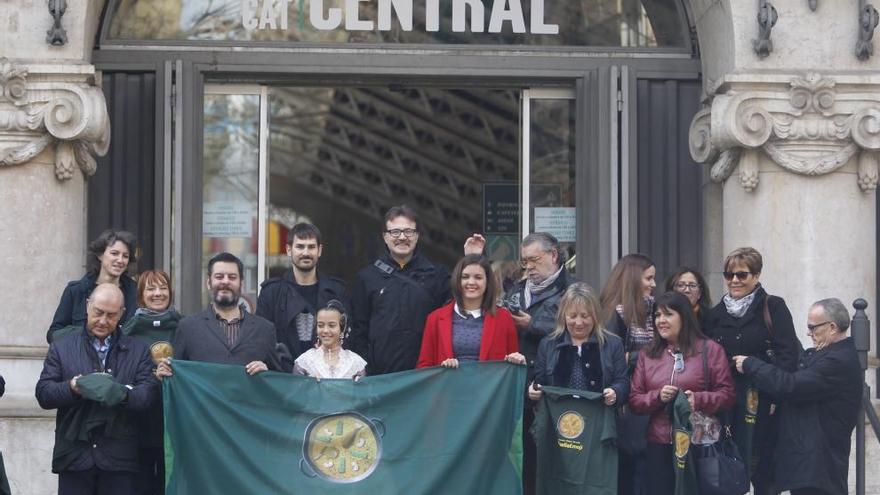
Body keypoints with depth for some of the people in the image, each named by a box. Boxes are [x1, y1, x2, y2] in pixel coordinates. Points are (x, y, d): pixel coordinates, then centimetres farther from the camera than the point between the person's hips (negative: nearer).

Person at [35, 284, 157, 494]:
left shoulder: (137, 350, 12)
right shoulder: (62, 348, 12)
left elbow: (148, 393, -1)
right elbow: (43, 393, 3)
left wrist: (123, 394, -22)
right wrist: (74, 387, -17)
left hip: (119, 458, 0)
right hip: (74, 454, 0)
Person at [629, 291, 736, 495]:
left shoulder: (710, 350, 2)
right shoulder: (647, 354, 13)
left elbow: (728, 394, -1)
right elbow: (634, 399, 10)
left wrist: (698, 399, -18)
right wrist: (657, 396, -10)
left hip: (701, 444, -3)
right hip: (659, 446, 3)